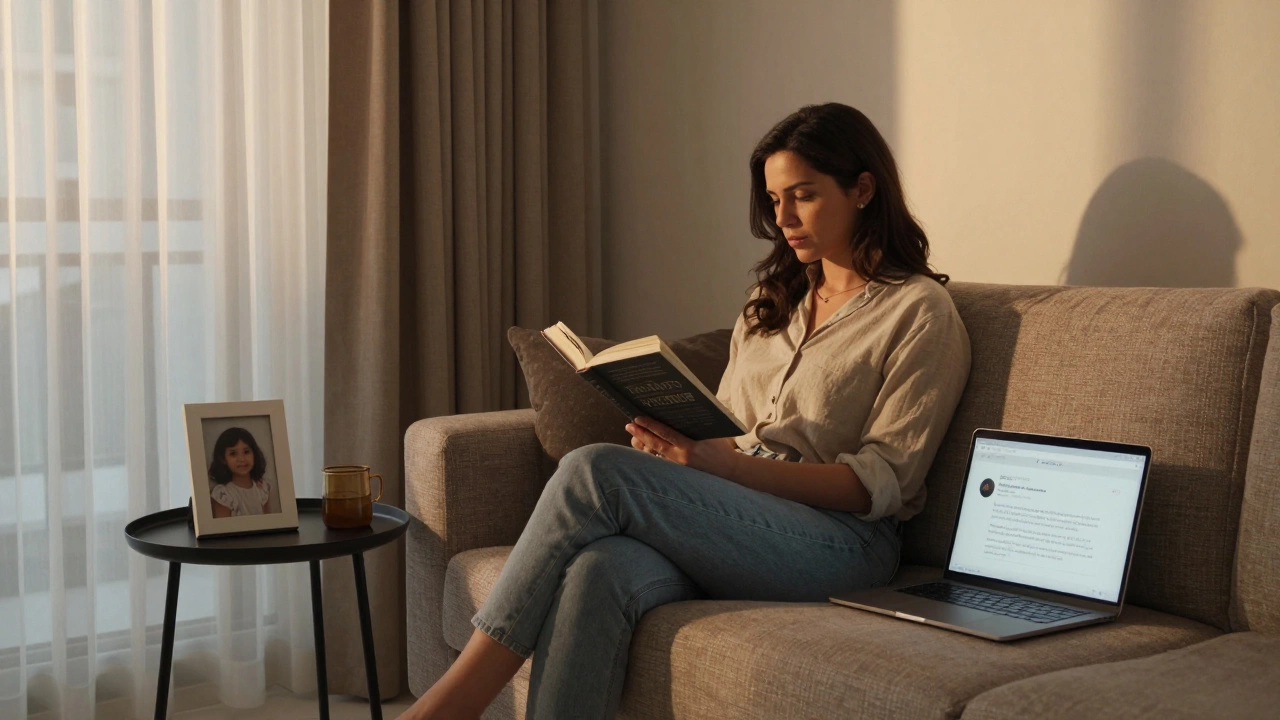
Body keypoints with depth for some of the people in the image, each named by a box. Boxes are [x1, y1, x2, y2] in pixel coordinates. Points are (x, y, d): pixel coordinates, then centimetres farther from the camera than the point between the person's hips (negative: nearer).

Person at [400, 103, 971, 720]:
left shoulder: (921, 311, 2)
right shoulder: (774, 298, 24)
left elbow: (881, 482, -6)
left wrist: (721, 464, -18)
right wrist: (679, 444, -3)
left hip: (839, 539, -5)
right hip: (730, 518, 6)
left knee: (596, 471, -26)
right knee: (596, 573, -31)